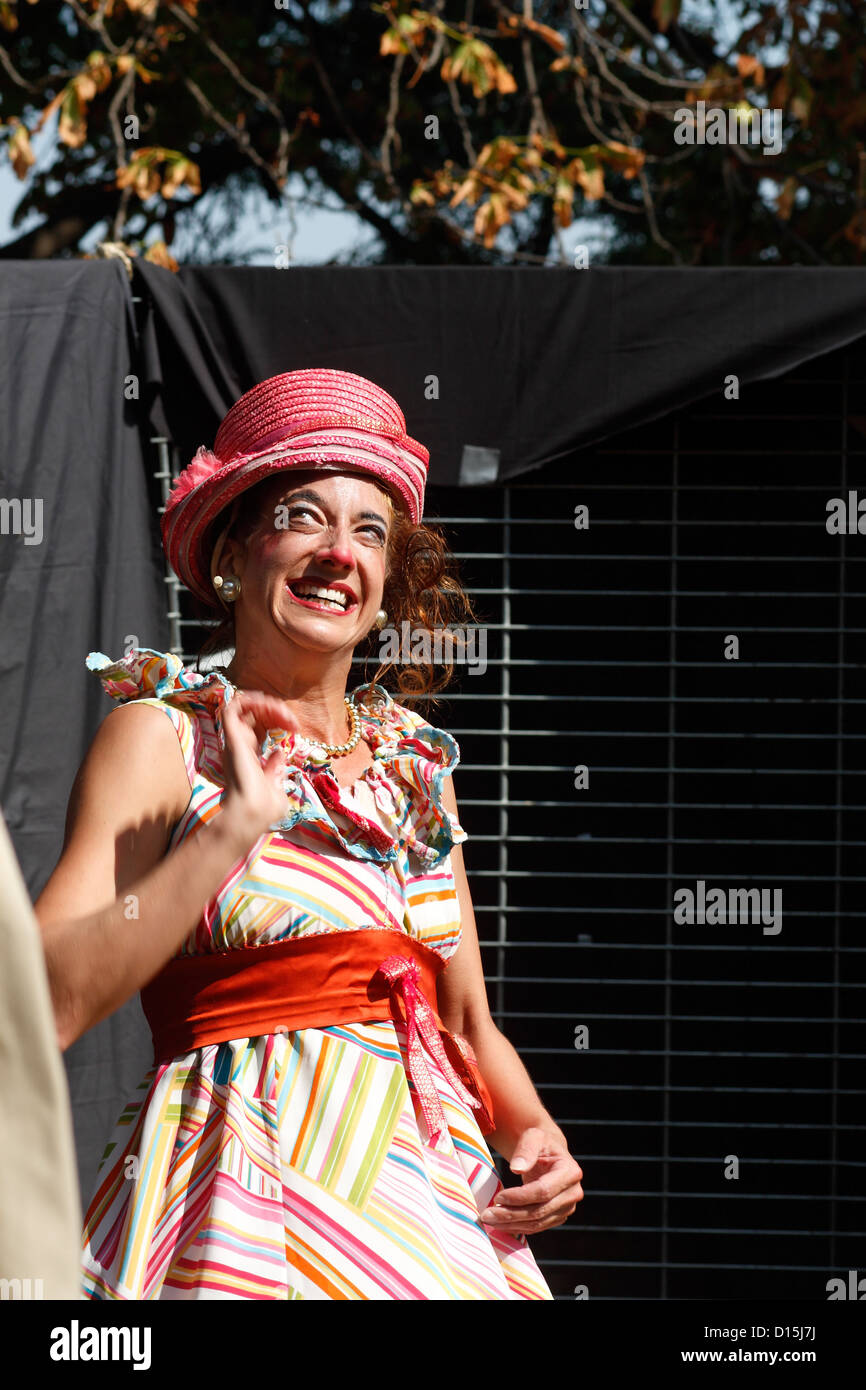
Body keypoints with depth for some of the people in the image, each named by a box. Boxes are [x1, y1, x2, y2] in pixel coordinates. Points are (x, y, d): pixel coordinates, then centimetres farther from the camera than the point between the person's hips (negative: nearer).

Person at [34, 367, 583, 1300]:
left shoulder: (411, 759, 16)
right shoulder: (163, 737, -1)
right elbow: (45, 1007, -14)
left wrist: (534, 1134, 1)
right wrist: (234, 828, -18)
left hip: (435, 1196, 5)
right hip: (254, 1181, -5)